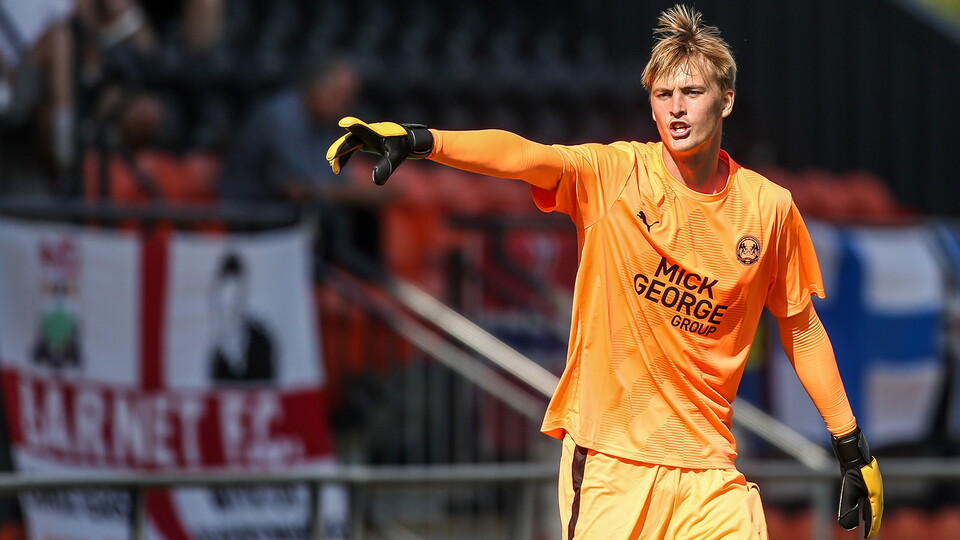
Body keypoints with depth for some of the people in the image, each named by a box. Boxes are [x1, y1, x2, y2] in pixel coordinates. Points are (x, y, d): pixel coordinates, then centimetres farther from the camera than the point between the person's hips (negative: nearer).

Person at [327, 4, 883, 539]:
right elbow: (525, 156, -22)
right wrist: (419, 140, -38)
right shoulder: (613, 174, -4)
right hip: (608, 458, -1)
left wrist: (852, 445, 14)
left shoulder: (769, 208, 2)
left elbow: (801, 328, 13)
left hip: (706, 471, 2)